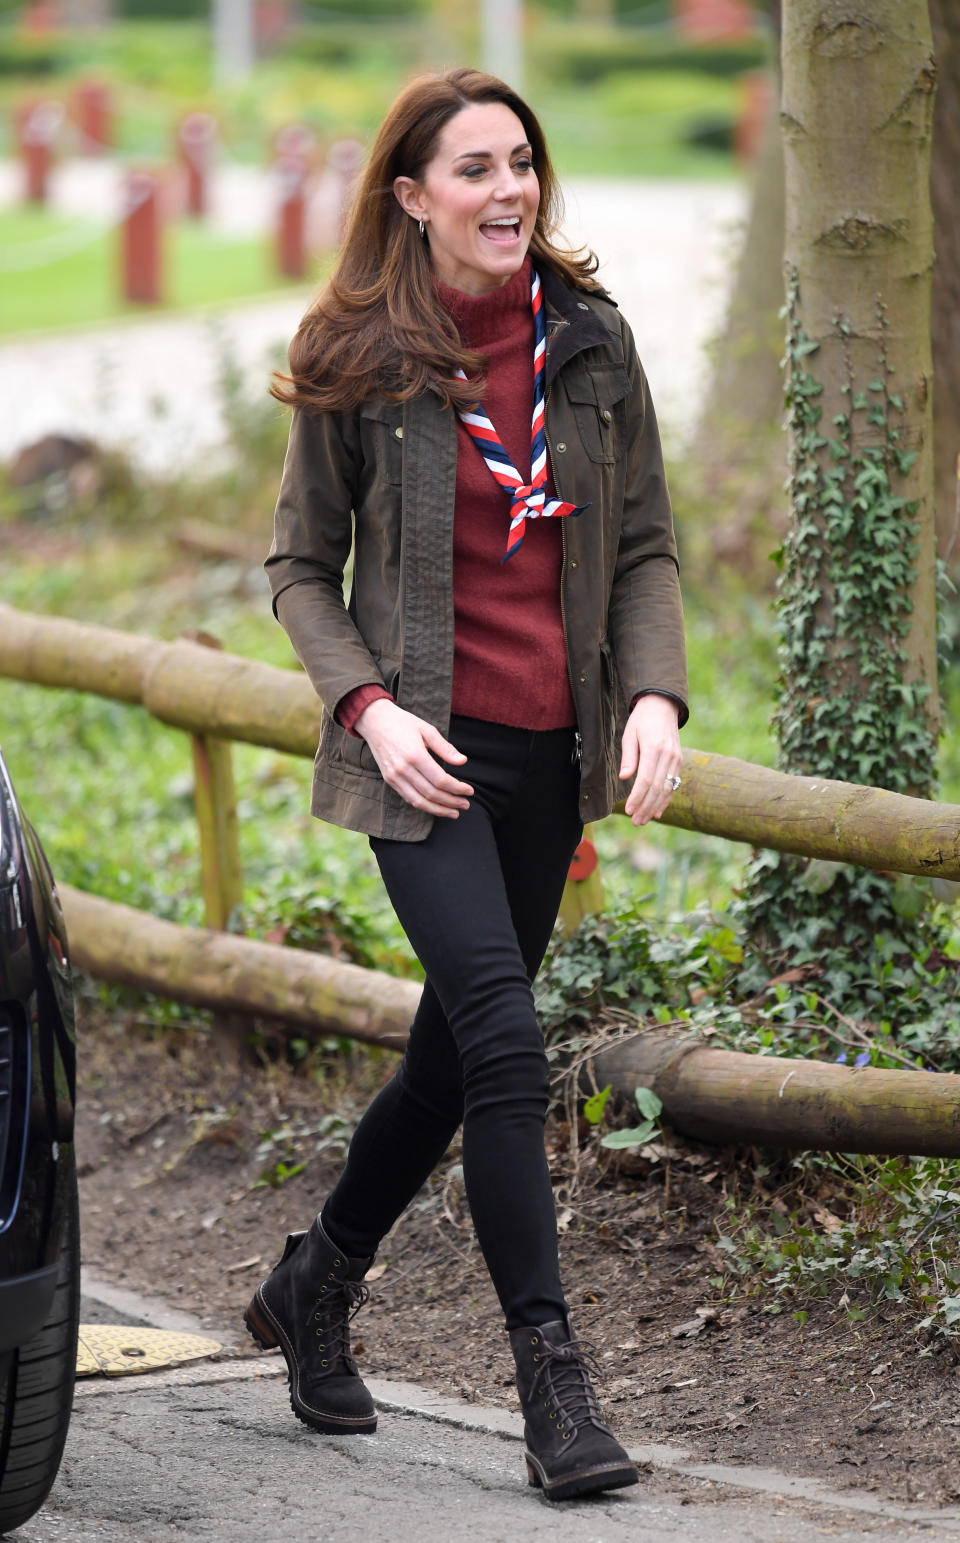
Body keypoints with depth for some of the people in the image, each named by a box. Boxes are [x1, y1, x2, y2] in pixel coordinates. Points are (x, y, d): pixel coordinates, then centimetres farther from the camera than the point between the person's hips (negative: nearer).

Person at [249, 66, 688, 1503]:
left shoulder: (590, 343, 4)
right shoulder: (358, 361, -4)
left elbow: (646, 550, 9)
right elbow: (301, 568, 3)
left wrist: (656, 697, -7)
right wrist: (369, 706, -12)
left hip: (553, 753, 4)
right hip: (425, 751, -4)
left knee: (453, 1050, 13)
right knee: (503, 1041, -17)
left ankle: (313, 1288, 35)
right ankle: (552, 1377, -12)